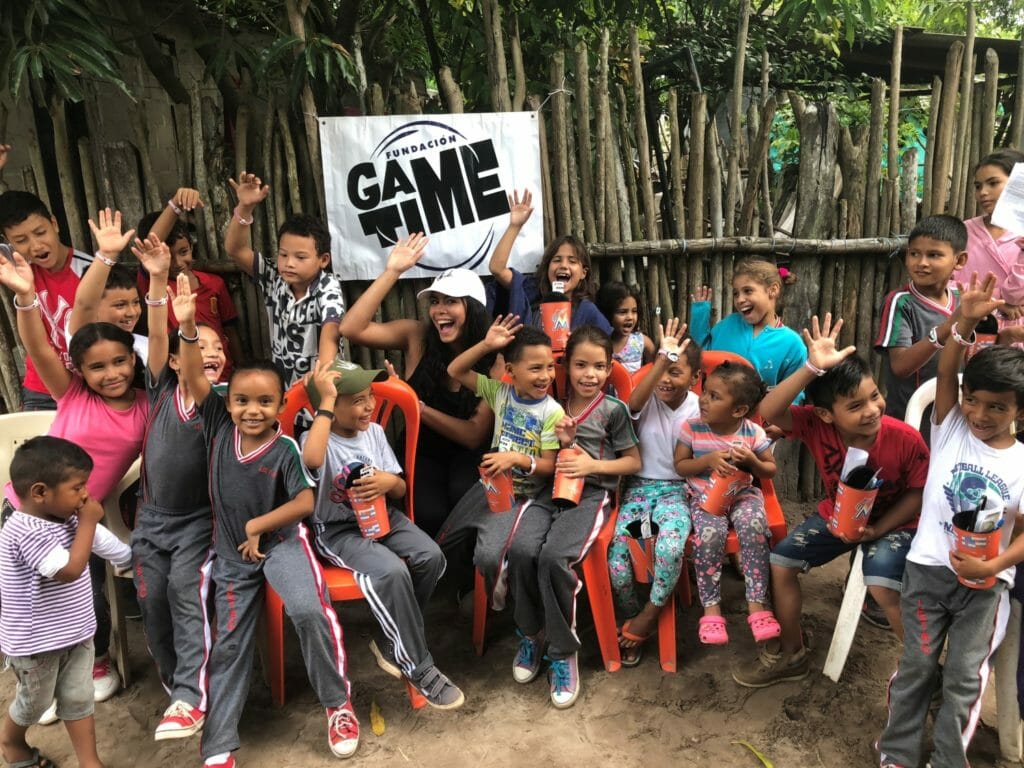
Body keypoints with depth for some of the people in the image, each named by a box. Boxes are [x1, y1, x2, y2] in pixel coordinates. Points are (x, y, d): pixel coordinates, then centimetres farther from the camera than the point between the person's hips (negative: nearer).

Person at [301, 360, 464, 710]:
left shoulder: (375, 432, 4)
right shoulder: (317, 438, -12)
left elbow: (401, 490, 8)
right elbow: (312, 460, -41)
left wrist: (389, 481, -18)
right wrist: (326, 402, -32)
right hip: (338, 529, -6)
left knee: (430, 557, -19)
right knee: (391, 570, -31)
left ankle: (390, 642, 3)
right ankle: (418, 666, -11)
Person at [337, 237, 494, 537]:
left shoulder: (493, 359, -13)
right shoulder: (417, 336, -9)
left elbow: (475, 436, -16)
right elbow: (351, 329, -22)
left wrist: (418, 406, -26)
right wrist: (392, 272, -22)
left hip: (466, 454, 0)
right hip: (422, 453, 1)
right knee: (430, 515, -28)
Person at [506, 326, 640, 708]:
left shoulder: (614, 410, 3)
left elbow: (634, 462, 7)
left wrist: (593, 464, -8)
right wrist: (562, 443, -2)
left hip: (590, 495, -3)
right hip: (549, 491, 3)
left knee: (554, 557, -31)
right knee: (520, 549, -27)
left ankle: (563, 652, -9)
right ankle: (531, 634, 0)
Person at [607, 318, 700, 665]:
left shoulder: (700, 410, 0)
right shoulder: (648, 401, -3)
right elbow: (633, 402, -30)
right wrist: (662, 357, -40)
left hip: (677, 490, -1)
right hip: (639, 487, 1)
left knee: (671, 549, -32)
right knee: (615, 561, -20)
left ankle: (648, 617, -6)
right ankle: (633, 618, 10)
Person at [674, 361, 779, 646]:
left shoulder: (753, 433, -6)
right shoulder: (692, 428, -8)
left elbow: (771, 470, 4)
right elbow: (680, 465, -3)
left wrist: (753, 461, -18)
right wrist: (709, 460, -20)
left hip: (743, 493, 1)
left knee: (754, 527, -29)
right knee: (711, 534, -29)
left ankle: (757, 604, -16)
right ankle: (711, 608, -14)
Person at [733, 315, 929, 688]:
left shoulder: (906, 439, -28)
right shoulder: (816, 425, -26)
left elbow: (918, 493, -13)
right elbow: (769, 412, -43)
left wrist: (877, 529, -22)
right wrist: (812, 368, -52)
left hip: (894, 522, -4)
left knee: (882, 587, -29)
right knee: (780, 561, -4)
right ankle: (790, 654, 17)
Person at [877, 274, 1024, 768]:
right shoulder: (950, 427, -3)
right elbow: (945, 373, -18)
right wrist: (965, 324, -31)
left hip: (984, 582, 0)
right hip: (928, 568, 0)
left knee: (965, 677, 8)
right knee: (917, 666, 10)